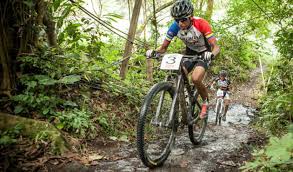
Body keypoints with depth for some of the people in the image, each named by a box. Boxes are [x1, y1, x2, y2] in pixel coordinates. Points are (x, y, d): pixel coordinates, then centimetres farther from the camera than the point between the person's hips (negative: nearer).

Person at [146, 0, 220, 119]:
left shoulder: (201, 24, -30)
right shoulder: (175, 27, -21)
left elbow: (216, 47, -30)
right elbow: (163, 47, -13)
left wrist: (211, 54, -53)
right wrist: (154, 52, -35)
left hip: (204, 53, -4)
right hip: (189, 52, 4)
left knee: (195, 79, -27)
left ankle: (206, 102, 2)